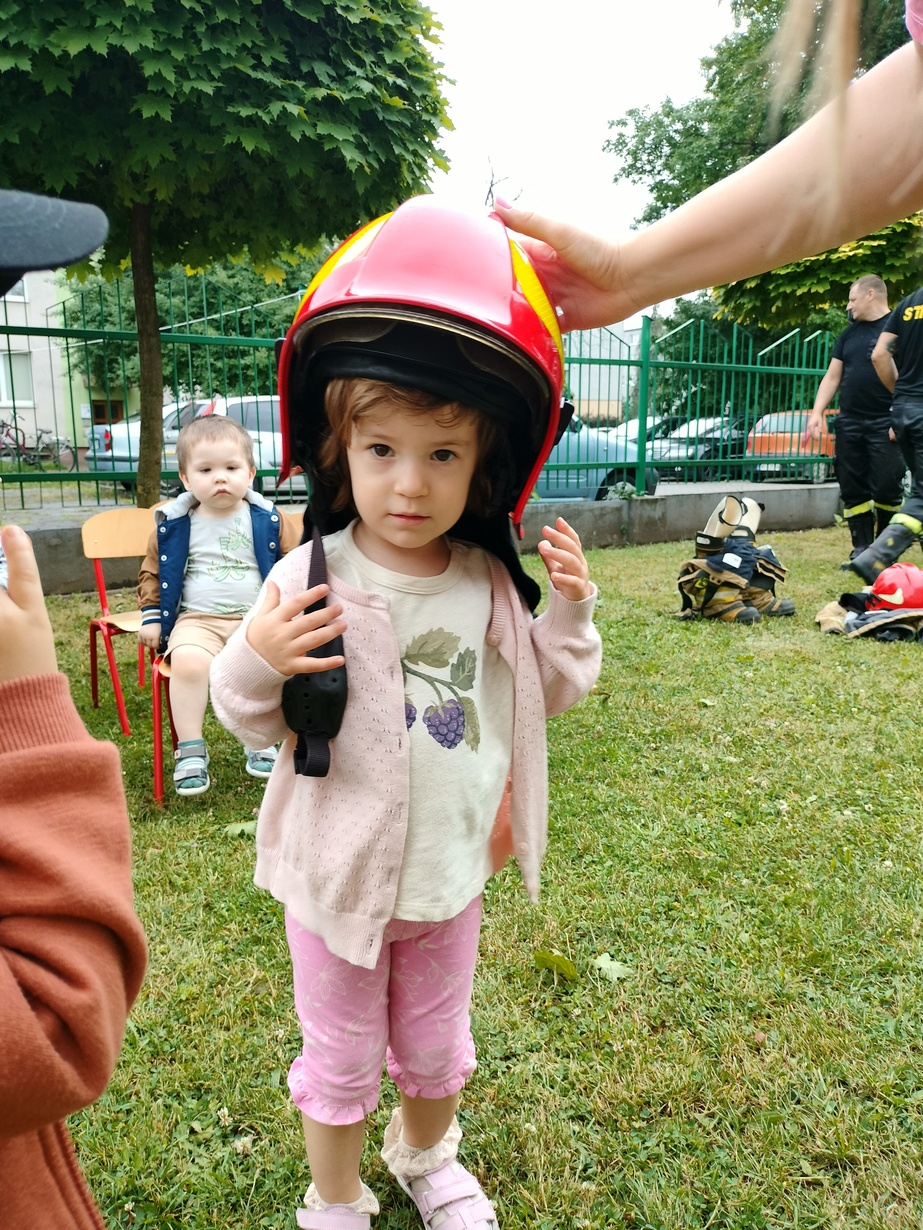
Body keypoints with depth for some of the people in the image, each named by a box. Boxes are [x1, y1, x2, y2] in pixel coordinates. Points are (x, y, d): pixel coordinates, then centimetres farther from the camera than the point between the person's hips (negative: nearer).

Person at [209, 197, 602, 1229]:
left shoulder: (491, 584, -10)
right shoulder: (309, 582, -19)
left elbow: (545, 694, 2)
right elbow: (249, 718, -10)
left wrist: (571, 614, -13)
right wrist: (256, 664, -31)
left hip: (454, 872, 3)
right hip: (339, 873, -3)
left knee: (435, 1045, 26)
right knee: (340, 1059, 20)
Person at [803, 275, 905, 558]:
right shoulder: (849, 334, 17)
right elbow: (832, 377, 16)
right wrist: (817, 412, 3)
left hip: (884, 425, -6)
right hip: (849, 424, 6)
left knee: (886, 489, -6)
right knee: (852, 489, 4)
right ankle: (862, 548, 11)